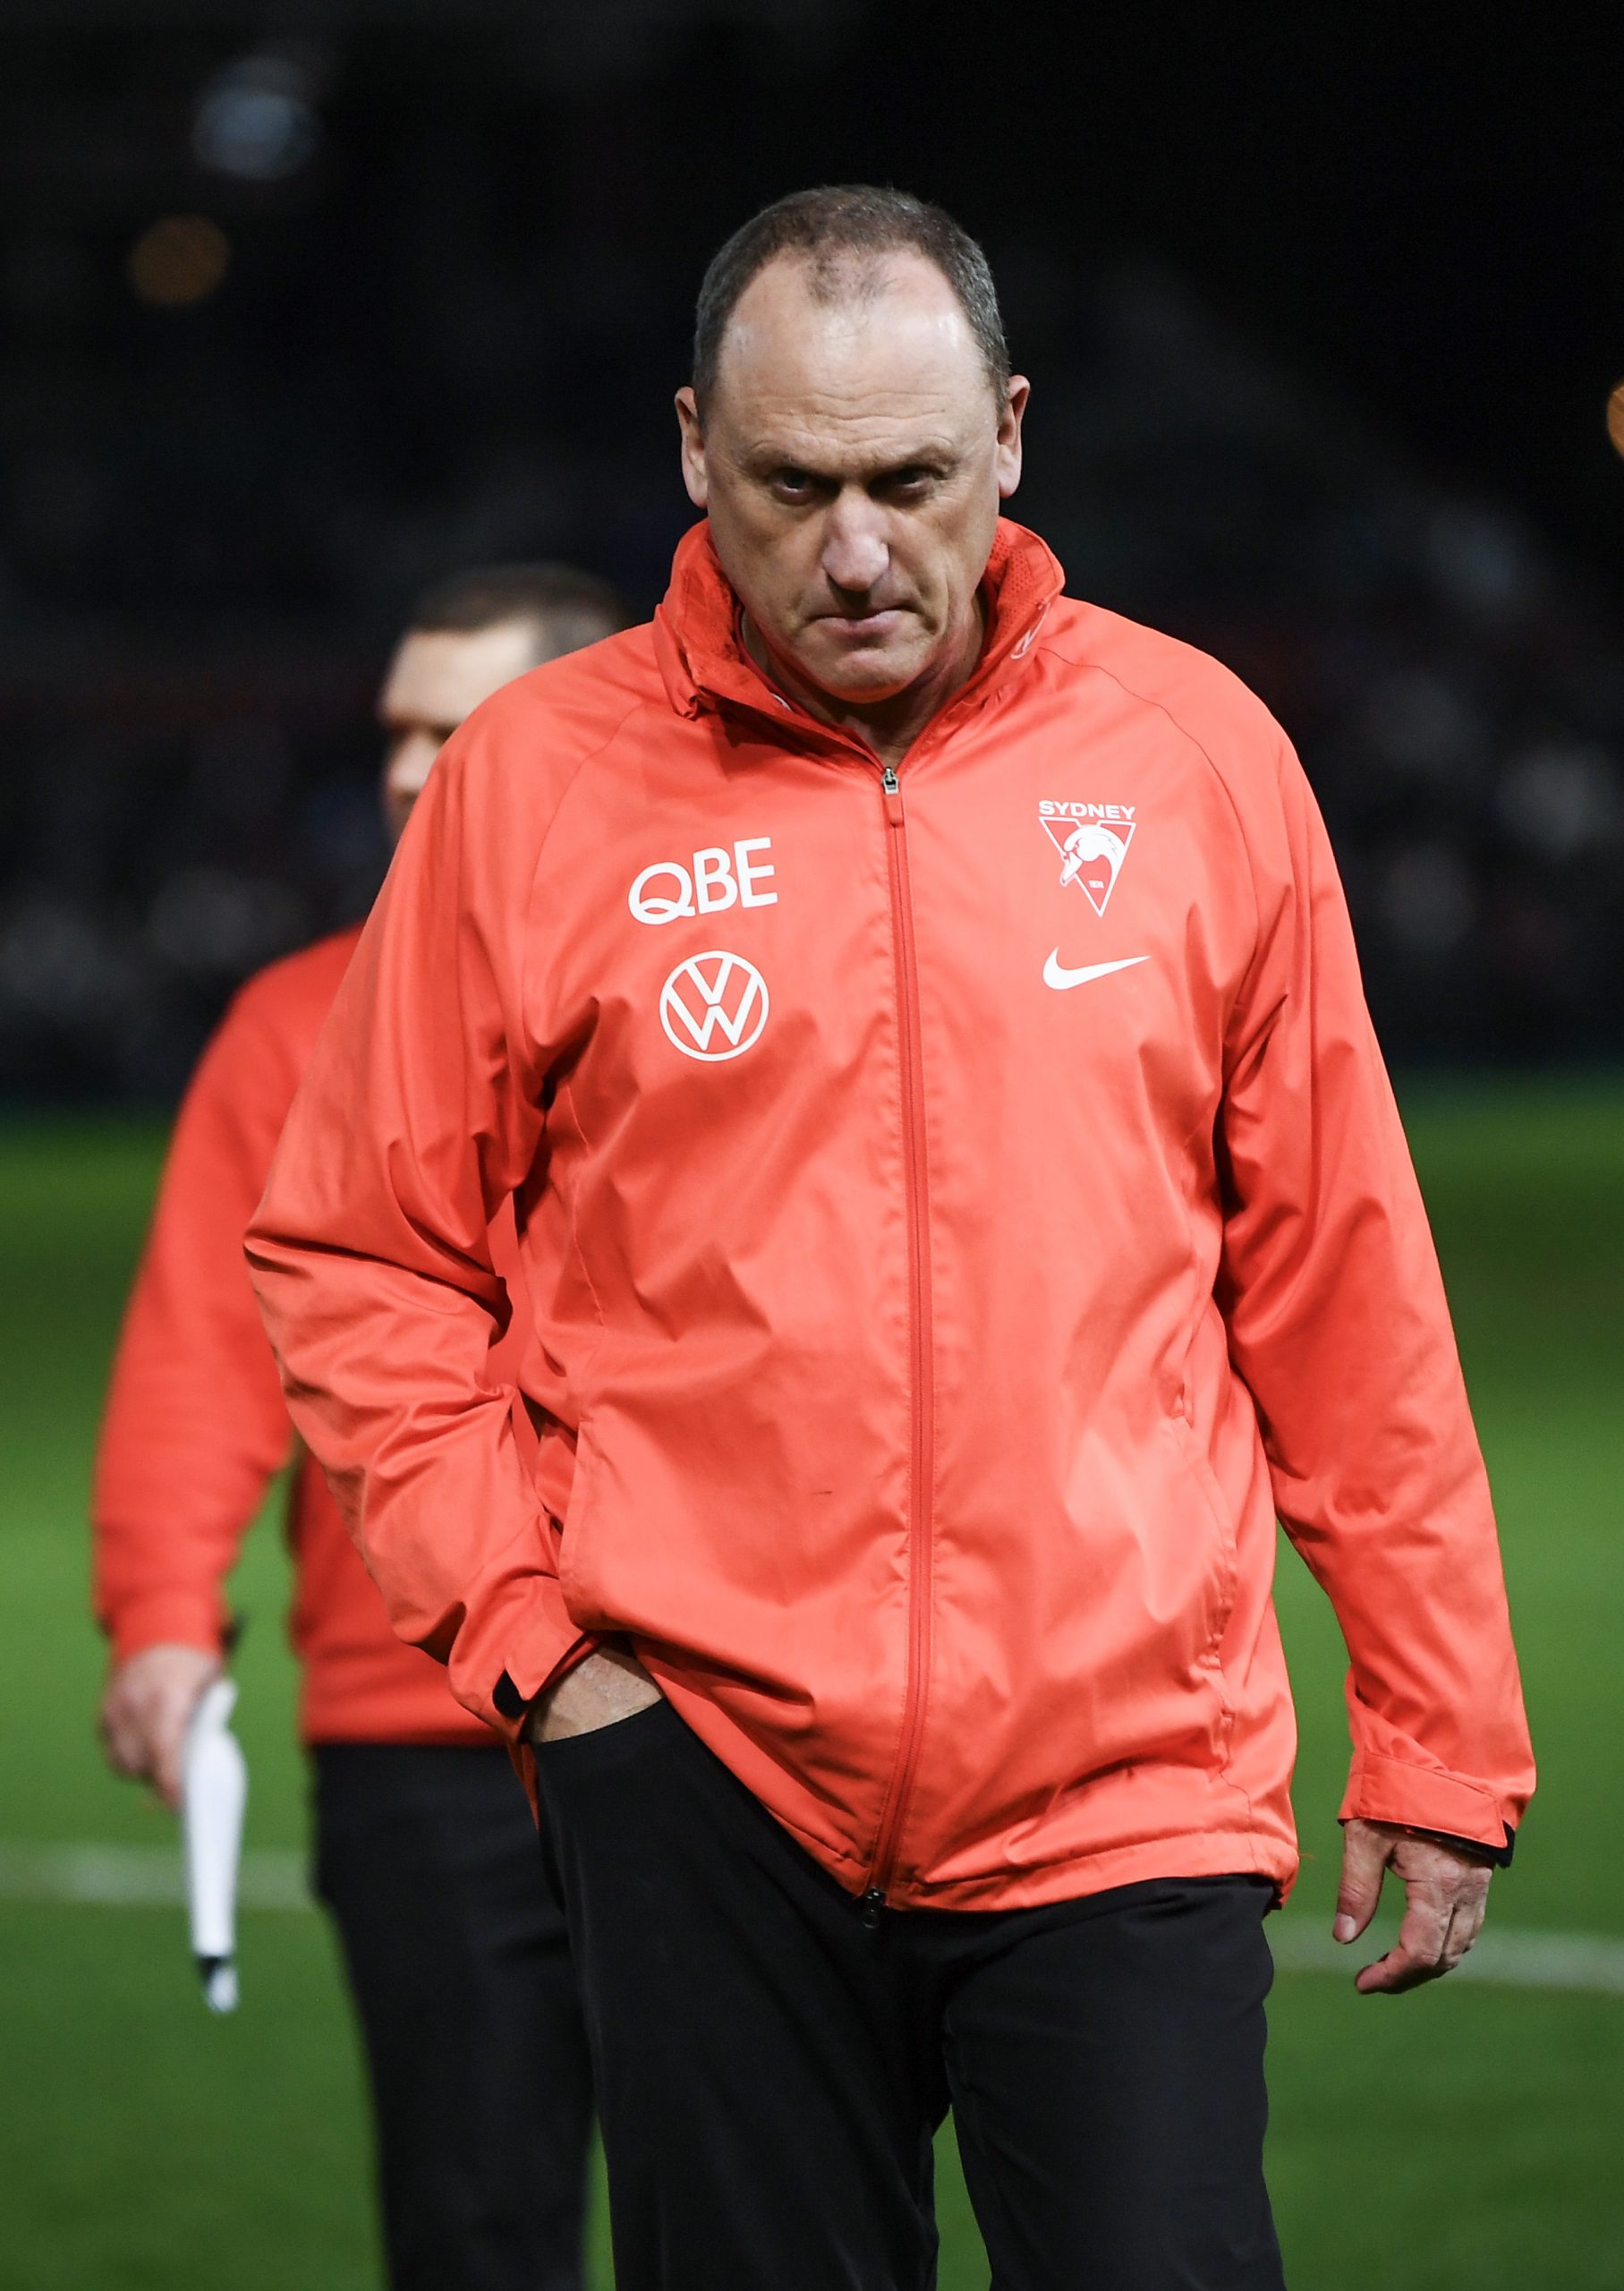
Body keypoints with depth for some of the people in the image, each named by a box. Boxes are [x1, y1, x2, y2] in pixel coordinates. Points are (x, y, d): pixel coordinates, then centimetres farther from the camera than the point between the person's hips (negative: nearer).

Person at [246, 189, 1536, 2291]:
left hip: (1134, 1777, 0)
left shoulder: (1195, 755, 4)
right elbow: (354, 1259, 9)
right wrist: (516, 1621, -2)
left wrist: (1437, 1731, 9)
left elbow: (1337, 1275, 9)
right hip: (705, 1773, 0)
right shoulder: (533, 782, 2)